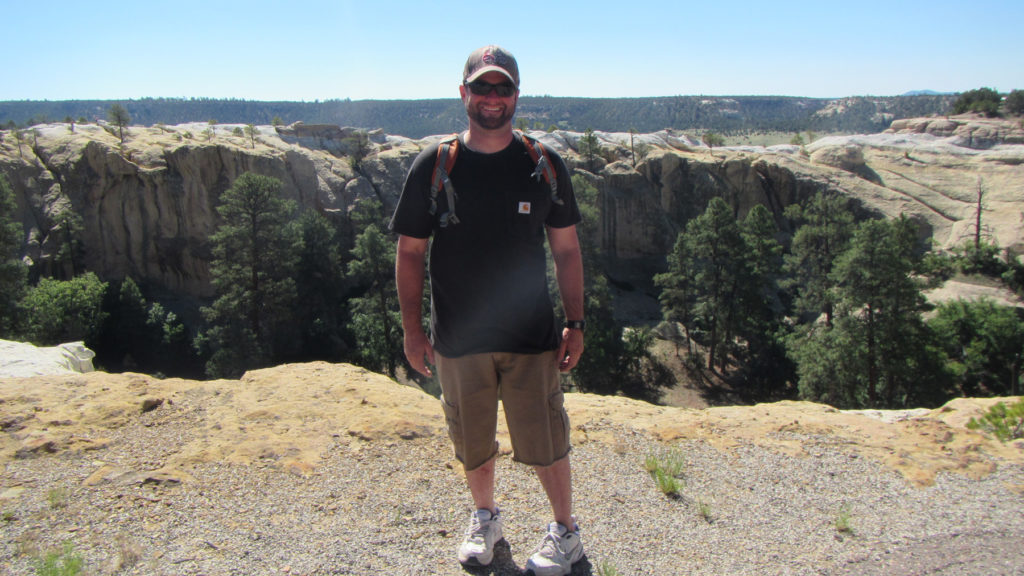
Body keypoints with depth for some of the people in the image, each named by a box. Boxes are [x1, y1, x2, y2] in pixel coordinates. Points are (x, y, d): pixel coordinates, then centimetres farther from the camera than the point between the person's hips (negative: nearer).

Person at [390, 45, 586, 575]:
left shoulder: (544, 166, -1)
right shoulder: (432, 167, -3)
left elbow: (566, 250, 3)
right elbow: (410, 252, 1)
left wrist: (574, 324, 1)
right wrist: (411, 328, -2)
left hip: (531, 336, 0)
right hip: (458, 338, 1)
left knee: (544, 443, 7)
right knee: (472, 442, 16)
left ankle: (566, 532, 31)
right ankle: (484, 518, 42)